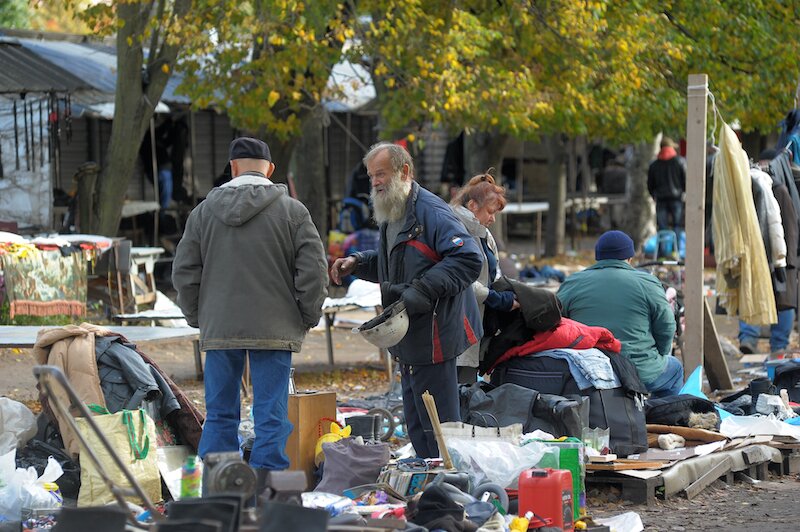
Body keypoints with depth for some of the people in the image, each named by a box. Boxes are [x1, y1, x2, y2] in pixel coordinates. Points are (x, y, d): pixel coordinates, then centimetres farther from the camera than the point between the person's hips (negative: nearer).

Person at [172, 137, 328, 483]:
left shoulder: (204, 211, 5)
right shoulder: (292, 211, -2)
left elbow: (184, 273, 8)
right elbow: (314, 272, -6)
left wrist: (197, 318, 18)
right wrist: (307, 318, 7)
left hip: (218, 329, 2)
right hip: (274, 330, -2)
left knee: (220, 415, 9)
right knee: (271, 415, 1)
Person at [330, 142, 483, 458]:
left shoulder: (430, 212, -17)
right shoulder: (391, 215, 16)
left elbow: (468, 260, -26)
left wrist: (423, 290, -28)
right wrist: (357, 263, 16)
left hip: (434, 336, -11)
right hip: (409, 338, 11)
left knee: (438, 423, -7)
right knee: (416, 424, 16)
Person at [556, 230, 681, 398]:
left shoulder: (572, 284, 4)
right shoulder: (647, 283, -3)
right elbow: (666, 328, -1)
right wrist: (656, 357, 16)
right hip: (641, 373, -3)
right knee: (674, 370, 29)